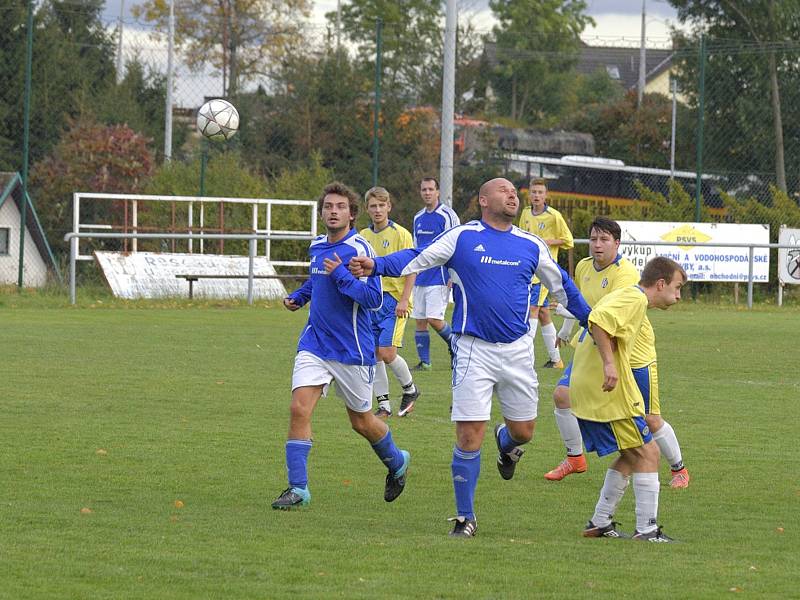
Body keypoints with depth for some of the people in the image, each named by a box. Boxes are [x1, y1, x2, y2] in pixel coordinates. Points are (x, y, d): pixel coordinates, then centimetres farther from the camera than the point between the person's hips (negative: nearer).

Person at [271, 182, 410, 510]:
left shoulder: (359, 249, -14)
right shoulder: (317, 247, 6)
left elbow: (374, 298, -20)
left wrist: (340, 275, -25)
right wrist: (298, 296, 12)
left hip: (352, 350, -5)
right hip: (315, 344, 5)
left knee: (361, 421, 10)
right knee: (299, 409, -13)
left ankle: (397, 463, 39)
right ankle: (298, 488, -9)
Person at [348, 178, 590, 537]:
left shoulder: (532, 246, 9)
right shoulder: (462, 237, -1)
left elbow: (560, 285, 22)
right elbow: (416, 259, -7)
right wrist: (376, 266, -23)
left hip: (518, 350, 3)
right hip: (474, 350, -3)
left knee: (523, 432, 10)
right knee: (469, 437, -7)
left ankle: (505, 443, 49)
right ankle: (465, 518, 5)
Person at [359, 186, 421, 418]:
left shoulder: (400, 234, -7)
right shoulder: (364, 236, 10)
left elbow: (411, 270, -9)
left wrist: (404, 300, -16)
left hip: (393, 300, -6)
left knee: (386, 352, -13)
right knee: (374, 355, 1)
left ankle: (410, 389, 11)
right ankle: (383, 405, 8)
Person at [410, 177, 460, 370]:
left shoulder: (447, 215, -6)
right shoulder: (418, 218, 15)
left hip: (439, 278, -7)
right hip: (420, 279, 7)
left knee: (434, 319, -13)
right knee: (420, 321, 3)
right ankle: (424, 361, 9)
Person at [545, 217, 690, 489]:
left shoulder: (625, 274, -23)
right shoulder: (583, 267, 1)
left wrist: (573, 312, -43)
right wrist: (566, 329, 32)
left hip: (635, 355, -6)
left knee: (650, 420, -2)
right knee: (562, 394, -8)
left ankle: (679, 469, 21)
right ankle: (575, 458, 9)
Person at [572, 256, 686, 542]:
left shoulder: (625, 296, 20)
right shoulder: (635, 299, -11)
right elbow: (598, 321, -27)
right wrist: (609, 363, -30)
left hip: (586, 390, 10)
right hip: (609, 394, -10)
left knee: (631, 456, 19)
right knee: (647, 453, -4)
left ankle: (600, 523, 20)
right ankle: (647, 529, -5)